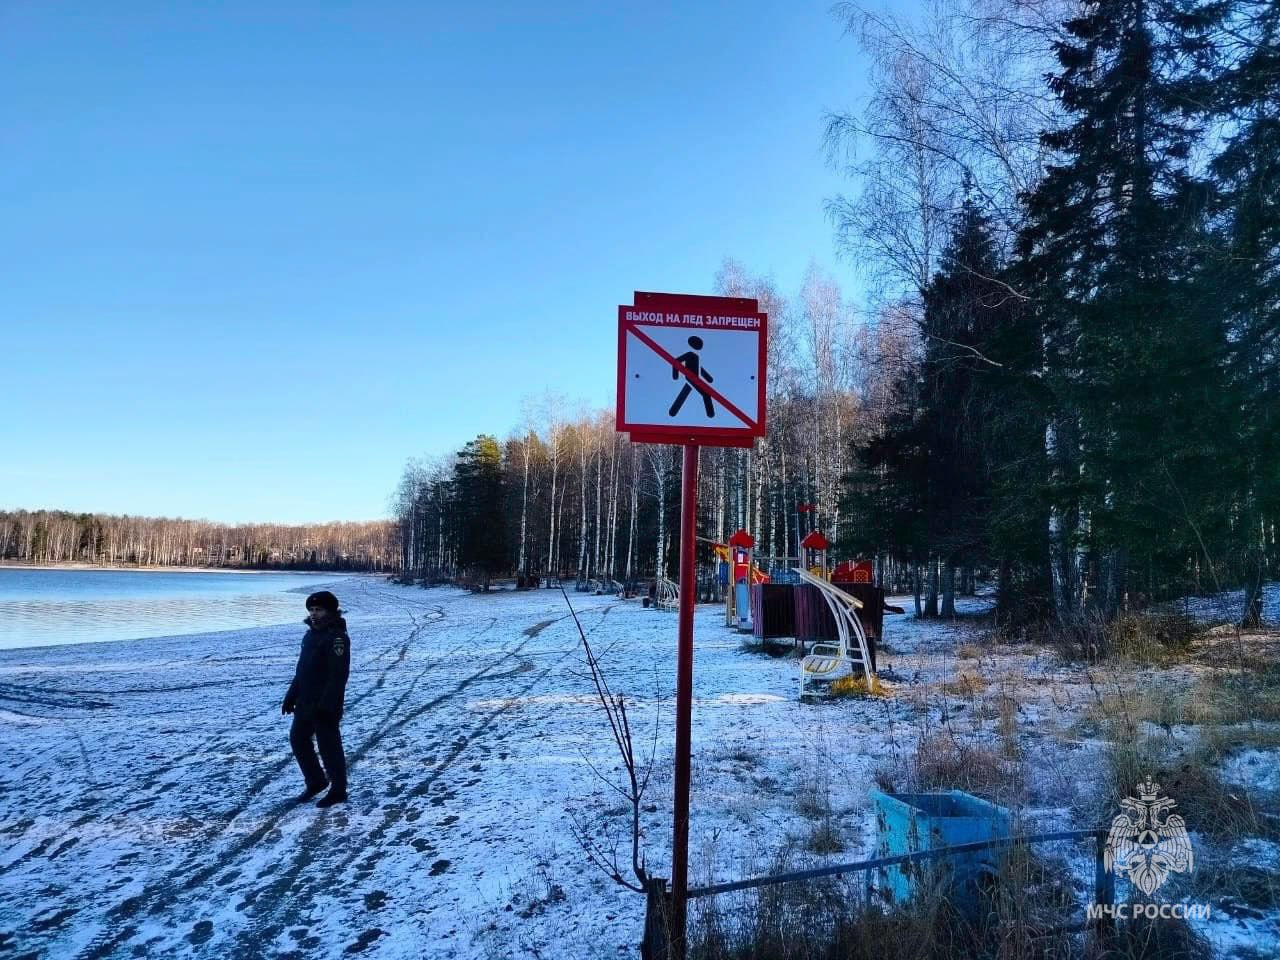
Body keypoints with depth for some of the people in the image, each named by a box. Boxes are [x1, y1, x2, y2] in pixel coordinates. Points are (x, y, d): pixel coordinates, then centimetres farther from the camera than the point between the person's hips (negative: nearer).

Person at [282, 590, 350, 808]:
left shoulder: (337, 637, -18)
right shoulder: (311, 634, 13)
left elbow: (338, 675, -23)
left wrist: (326, 706, -26)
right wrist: (291, 696, 18)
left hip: (325, 706, -10)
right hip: (305, 703, 10)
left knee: (329, 746, 0)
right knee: (297, 739, 17)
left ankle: (338, 791, 14)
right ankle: (315, 781, 32)